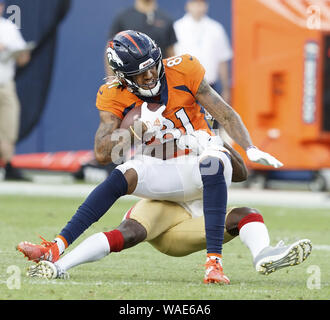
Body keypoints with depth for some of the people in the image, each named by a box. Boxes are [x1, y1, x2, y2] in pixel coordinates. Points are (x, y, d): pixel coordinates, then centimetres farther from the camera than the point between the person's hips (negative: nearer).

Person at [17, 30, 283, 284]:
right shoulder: (116, 97, -6)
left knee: (212, 165, -37)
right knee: (122, 177, -24)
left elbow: (225, 114, -4)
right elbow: (103, 153, -14)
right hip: (166, 173, 2)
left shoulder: (182, 72, -10)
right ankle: (56, 248, -28)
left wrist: (251, 150, -14)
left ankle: (214, 260, -42)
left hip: (201, 155, -2)